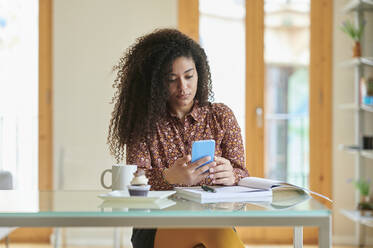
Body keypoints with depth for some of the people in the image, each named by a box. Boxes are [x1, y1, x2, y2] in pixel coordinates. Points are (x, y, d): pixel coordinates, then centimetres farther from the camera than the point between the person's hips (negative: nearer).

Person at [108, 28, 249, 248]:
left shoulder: (221, 116, 13)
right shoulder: (145, 123, 6)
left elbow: (242, 176, 9)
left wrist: (230, 176, -17)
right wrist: (169, 178, -29)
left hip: (215, 219, 2)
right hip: (158, 228, -2)